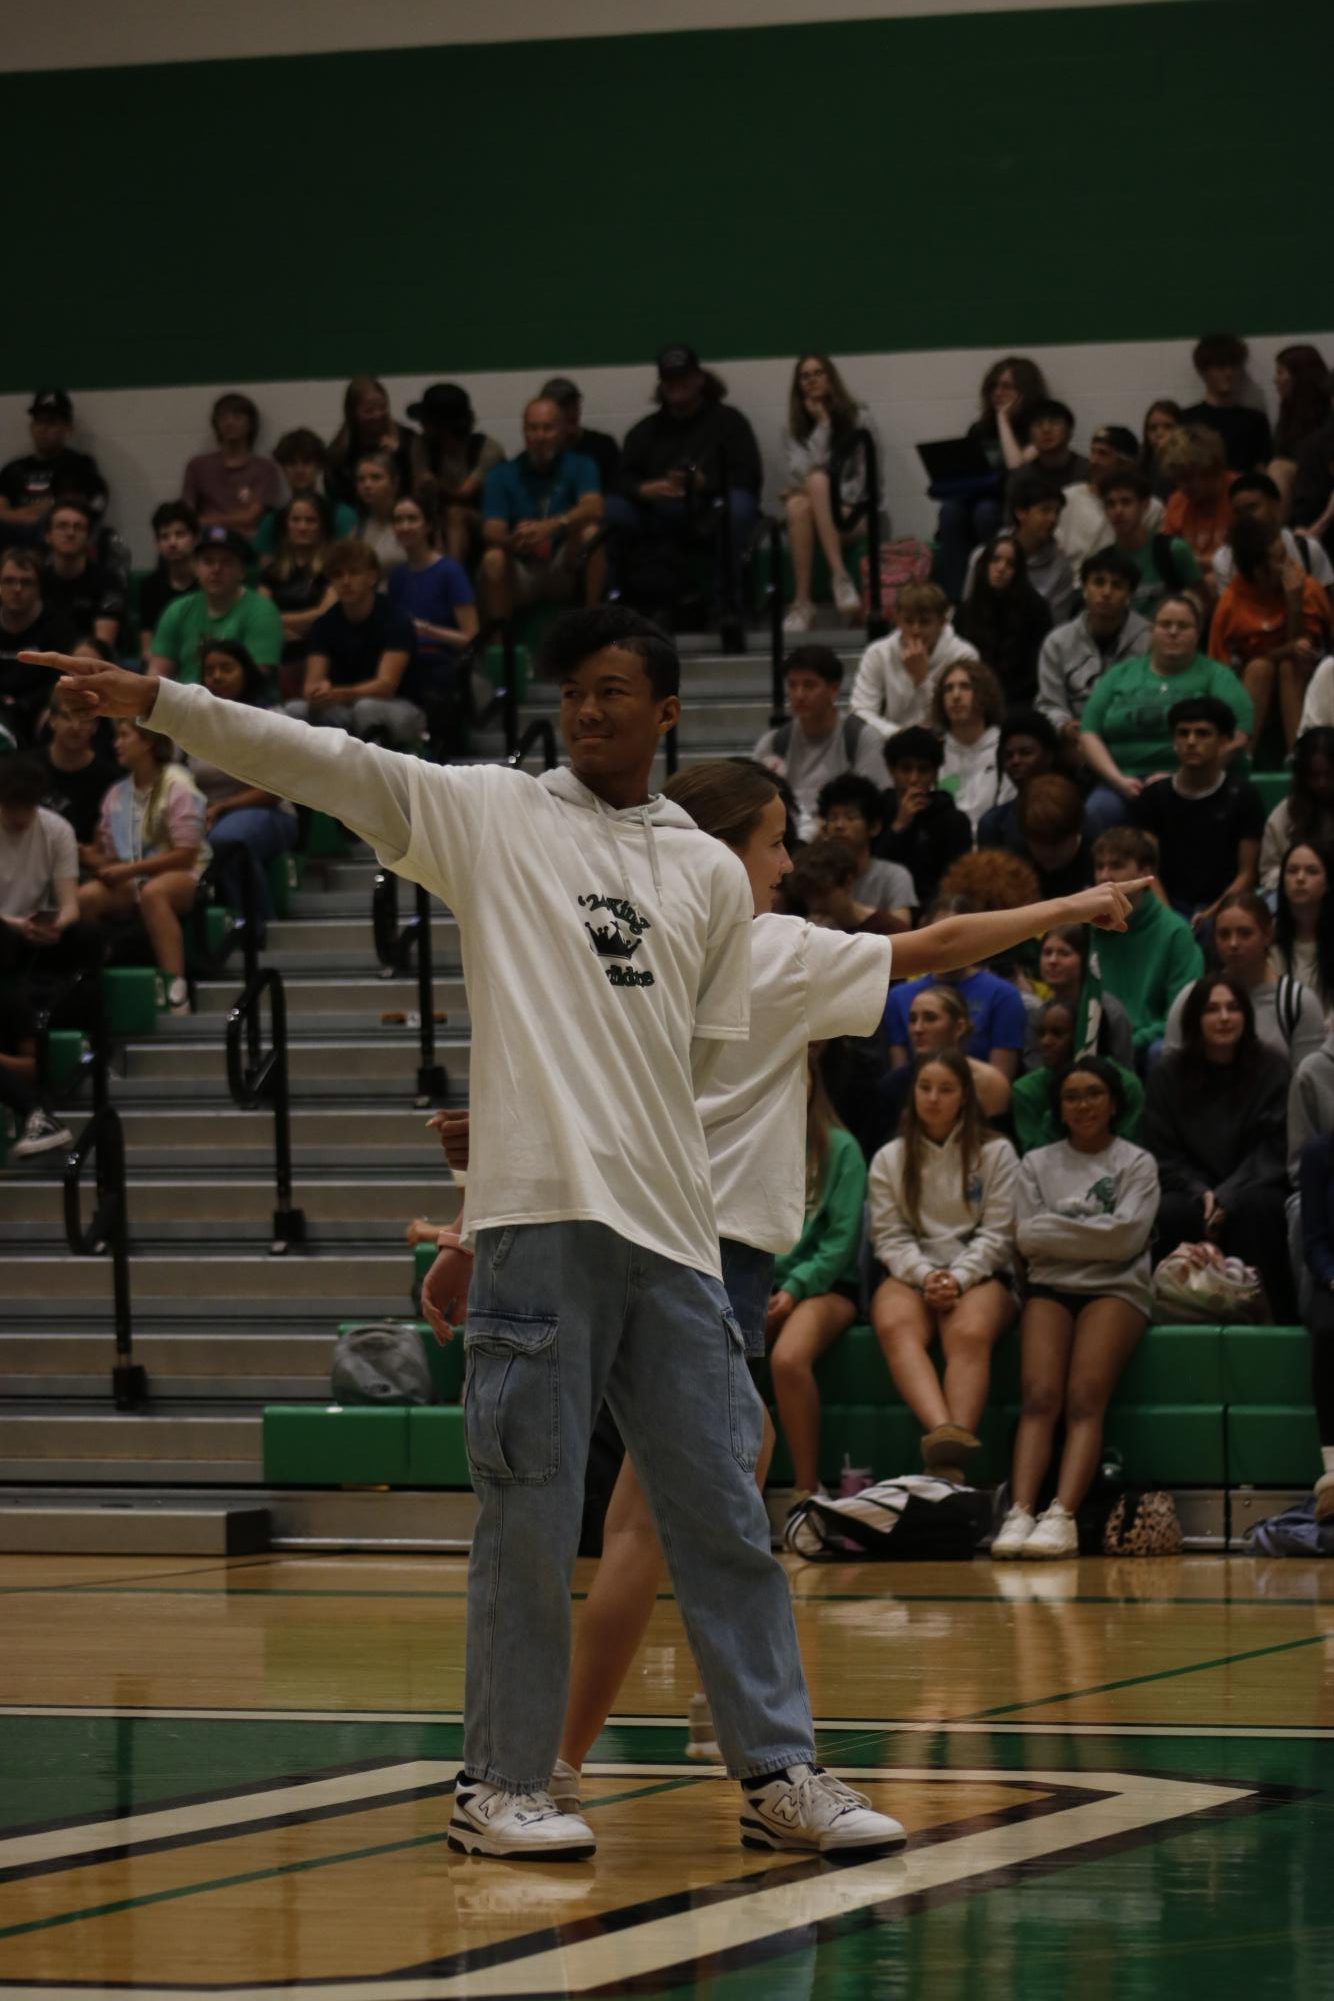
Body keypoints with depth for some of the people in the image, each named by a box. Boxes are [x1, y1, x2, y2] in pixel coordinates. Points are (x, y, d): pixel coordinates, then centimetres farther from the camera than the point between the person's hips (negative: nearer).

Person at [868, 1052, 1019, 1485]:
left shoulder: (995, 1153, 10)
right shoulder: (889, 1159, 16)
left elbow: (997, 1234, 3)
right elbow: (889, 1237, 7)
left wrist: (959, 1278, -14)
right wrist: (925, 1275, -13)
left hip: (978, 1273, -2)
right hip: (910, 1272, 2)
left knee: (970, 1333, -37)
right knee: (895, 1327, -36)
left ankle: (954, 1461, -55)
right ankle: (944, 1432, -59)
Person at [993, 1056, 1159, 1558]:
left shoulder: (1136, 1164, 12)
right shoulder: (1037, 1165, 19)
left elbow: (1126, 1236, -3)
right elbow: (1028, 1237, 5)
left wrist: (1060, 1225, 1)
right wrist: (1091, 1230, -1)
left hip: (1116, 1289, -2)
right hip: (1050, 1288, 2)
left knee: (1085, 1399, -26)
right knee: (1040, 1398, -23)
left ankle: (1062, 1516, -41)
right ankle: (1020, 1513, -38)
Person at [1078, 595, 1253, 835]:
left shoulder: (1216, 676, 12)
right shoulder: (1120, 675, 20)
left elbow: (1237, 737, -3)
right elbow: (1089, 734, 12)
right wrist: (1119, 780, -6)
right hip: (1125, 783, 2)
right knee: (1101, 808, -32)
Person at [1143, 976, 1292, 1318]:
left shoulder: (1271, 1069, 1)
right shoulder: (1168, 1075, 5)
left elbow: (1271, 1149, -4)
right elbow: (1162, 1154, 4)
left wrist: (1227, 1198, -18)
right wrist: (1201, 1193, -15)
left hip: (1250, 1189, -1)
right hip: (1192, 1190, 1)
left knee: (1257, 1206, -36)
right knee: (1168, 1213, -33)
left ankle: (1267, 1313, -32)